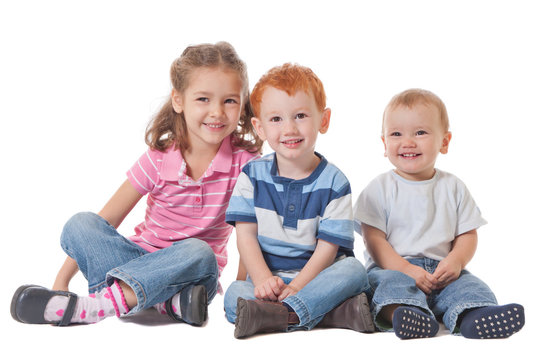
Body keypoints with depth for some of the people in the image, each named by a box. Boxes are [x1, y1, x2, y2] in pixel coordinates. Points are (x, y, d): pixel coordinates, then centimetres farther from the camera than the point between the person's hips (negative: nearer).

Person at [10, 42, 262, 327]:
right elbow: (106, 221, -4)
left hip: (192, 274, -1)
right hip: (142, 257, 2)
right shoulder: (158, 160, -7)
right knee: (79, 224, -21)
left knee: (198, 252, -36)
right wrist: (62, 279, -9)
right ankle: (168, 302, -36)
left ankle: (91, 307, -38)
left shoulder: (245, 161, -8)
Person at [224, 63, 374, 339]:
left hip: (314, 276, 0)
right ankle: (336, 310, -34)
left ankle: (279, 314, -40)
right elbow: (246, 235, -2)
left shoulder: (333, 182, -4)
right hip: (265, 276, 1)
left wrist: (295, 287, -22)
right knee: (234, 295, -29)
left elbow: (327, 247, -8)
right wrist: (263, 280, -19)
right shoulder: (252, 176, 2)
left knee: (354, 269, -28)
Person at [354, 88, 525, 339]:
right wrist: (405, 269, -18)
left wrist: (455, 261, -13)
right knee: (391, 283, -33)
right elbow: (373, 238, -4)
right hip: (393, 268, -2)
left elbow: (468, 235, 10)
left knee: (469, 285, -26)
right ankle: (406, 315, -61)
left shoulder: (453, 188, 11)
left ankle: (475, 317, -54)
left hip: (441, 272, 2)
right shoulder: (380, 189, 3)